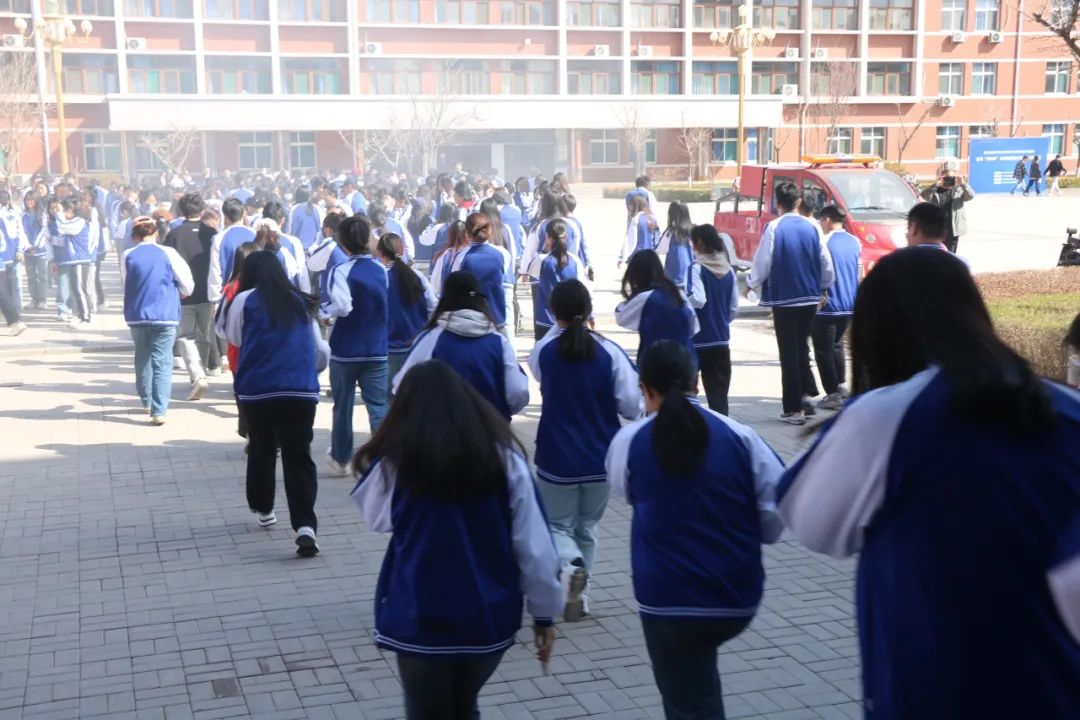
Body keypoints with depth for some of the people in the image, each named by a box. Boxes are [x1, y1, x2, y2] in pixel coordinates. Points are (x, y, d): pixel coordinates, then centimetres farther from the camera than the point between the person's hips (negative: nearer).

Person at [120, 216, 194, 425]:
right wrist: (178, 294, 20)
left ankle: (147, 401, 34)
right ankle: (159, 411, -11)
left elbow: (125, 284, 11)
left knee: (142, 359, 21)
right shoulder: (168, 254, -6)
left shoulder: (127, 256, -1)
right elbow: (188, 285, -2)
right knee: (162, 363, -2)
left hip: (136, 315, 2)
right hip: (165, 315, -2)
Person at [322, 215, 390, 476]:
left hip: (345, 351, -3)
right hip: (377, 351, 3)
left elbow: (342, 307, -26)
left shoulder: (342, 271, -15)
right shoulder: (381, 269, 3)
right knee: (379, 406, 2)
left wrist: (323, 309, -8)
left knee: (343, 406, 13)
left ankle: (340, 459, 27)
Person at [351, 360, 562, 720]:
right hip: (490, 617, 2)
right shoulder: (505, 456, -6)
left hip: (421, 620, -2)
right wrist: (544, 613, 5)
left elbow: (376, 518, 9)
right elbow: (534, 545, -5)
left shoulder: (396, 461, -10)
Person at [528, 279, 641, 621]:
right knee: (586, 529, 20)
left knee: (557, 526, 13)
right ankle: (580, 598, 20)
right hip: (601, 459, 1)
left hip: (557, 460, -1)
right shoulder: (610, 352, -12)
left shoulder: (543, 351, -9)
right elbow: (632, 406, -10)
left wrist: (560, 328, 11)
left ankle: (572, 565, -17)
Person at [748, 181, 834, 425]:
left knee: (789, 353, 2)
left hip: (783, 299, -4)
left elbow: (763, 262, -9)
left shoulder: (773, 228, -12)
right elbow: (826, 262, 3)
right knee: (802, 347, 21)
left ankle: (794, 409, 4)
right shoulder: (813, 227, -1)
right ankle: (807, 393, 13)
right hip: (810, 298, 4)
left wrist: (751, 284, 9)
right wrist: (824, 286, 21)